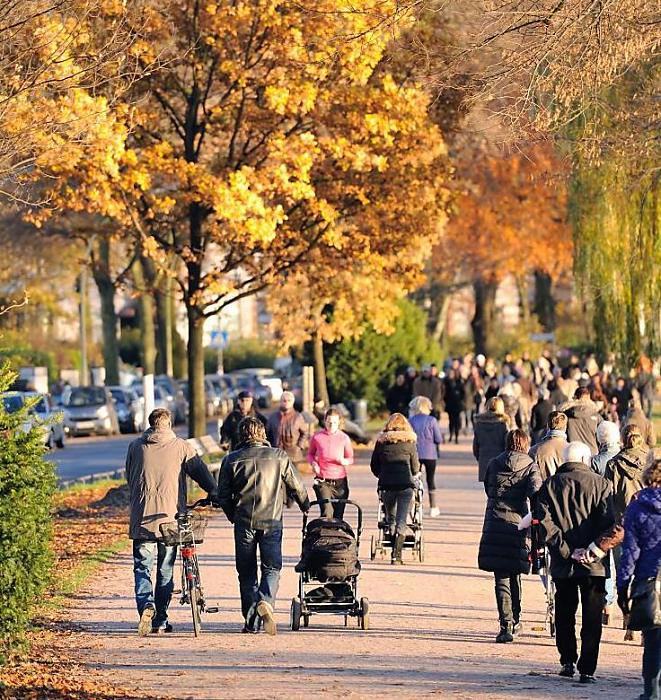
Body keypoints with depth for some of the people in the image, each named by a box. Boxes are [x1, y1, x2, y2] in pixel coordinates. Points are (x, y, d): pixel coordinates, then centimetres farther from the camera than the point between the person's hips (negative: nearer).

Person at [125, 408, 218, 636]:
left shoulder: (135, 447, 6)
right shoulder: (181, 447, 1)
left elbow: (129, 478, 14)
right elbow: (200, 471, 1)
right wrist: (214, 493, 11)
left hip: (142, 518, 0)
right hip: (170, 516, 0)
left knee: (142, 568, 4)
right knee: (165, 570, 9)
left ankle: (146, 605, -22)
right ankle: (160, 621, 11)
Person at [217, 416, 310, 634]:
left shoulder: (231, 460, 2)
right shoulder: (279, 456, 1)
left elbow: (223, 496, 4)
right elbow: (296, 487, 9)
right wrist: (306, 506, 27)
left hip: (244, 522, 1)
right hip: (272, 521, -1)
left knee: (246, 571, 10)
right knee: (271, 567, 4)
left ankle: (251, 622, 10)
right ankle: (265, 602, -24)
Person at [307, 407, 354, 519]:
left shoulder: (344, 438, 2)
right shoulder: (317, 437, 0)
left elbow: (351, 458, 11)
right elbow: (310, 454, 16)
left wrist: (344, 461, -12)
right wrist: (313, 463, -5)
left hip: (340, 482, 2)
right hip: (322, 482, -2)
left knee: (338, 516, 6)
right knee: (326, 514, -17)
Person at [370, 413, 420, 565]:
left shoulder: (381, 441, 8)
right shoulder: (409, 442, 3)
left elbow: (374, 465, 11)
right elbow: (415, 467, 8)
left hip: (386, 484, 2)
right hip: (405, 484, -2)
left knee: (390, 518, 19)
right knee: (401, 520, -2)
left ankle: (394, 552, 17)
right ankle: (397, 554, -13)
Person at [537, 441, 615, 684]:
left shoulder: (550, 485, 3)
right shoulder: (600, 484, -2)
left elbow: (545, 523, -6)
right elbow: (608, 523, -11)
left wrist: (566, 551, -7)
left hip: (563, 564, 2)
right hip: (594, 564, -2)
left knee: (564, 615, 17)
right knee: (591, 618, 3)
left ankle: (567, 662, 17)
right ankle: (587, 669, -2)